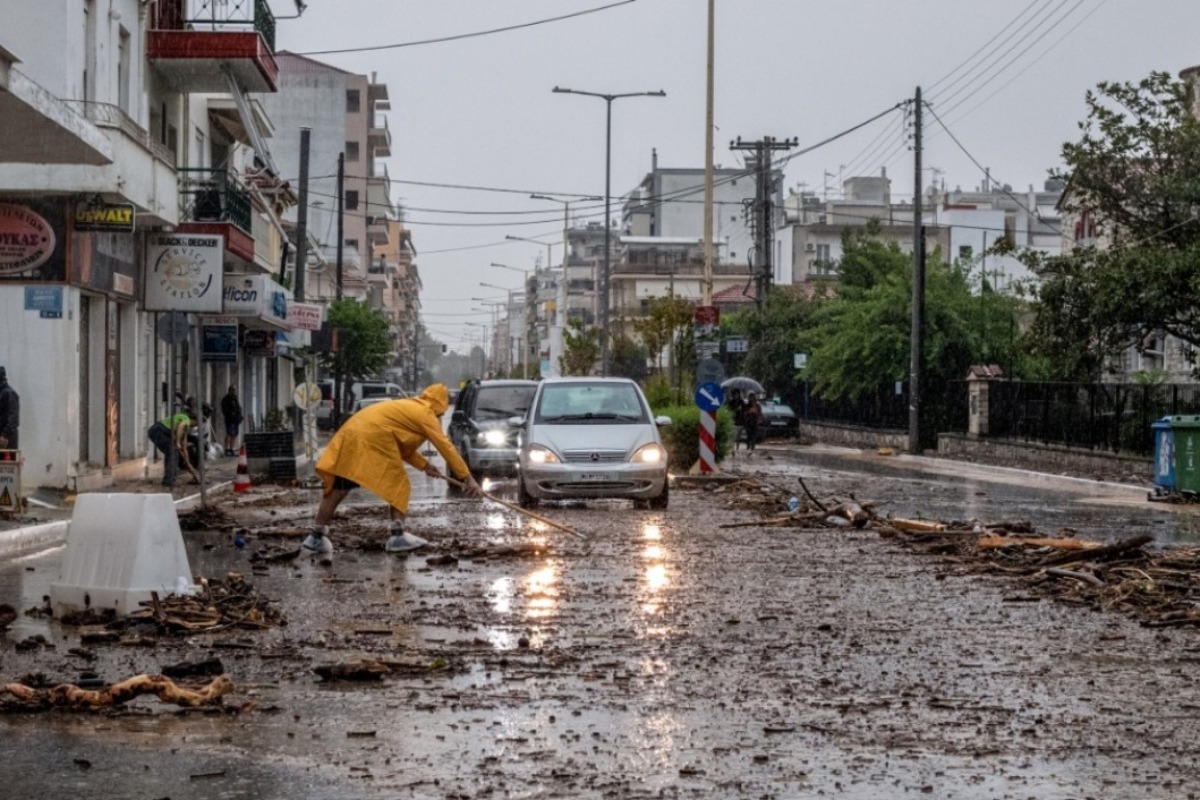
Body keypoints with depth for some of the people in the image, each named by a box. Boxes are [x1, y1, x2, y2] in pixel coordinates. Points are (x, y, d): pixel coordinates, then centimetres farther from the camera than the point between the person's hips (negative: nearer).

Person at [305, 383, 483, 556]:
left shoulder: (409, 407, 30)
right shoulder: (426, 414, 5)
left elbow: (403, 445, 36)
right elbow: (446, 447, 3)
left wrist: (424, 465, 30)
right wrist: (467, 478, 4)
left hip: (351, 432, 8)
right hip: (373, 438, -8)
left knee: (338, 488, 9)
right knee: (398, 486, 4)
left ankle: (317, 537, 9)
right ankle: (397, 536, -1)